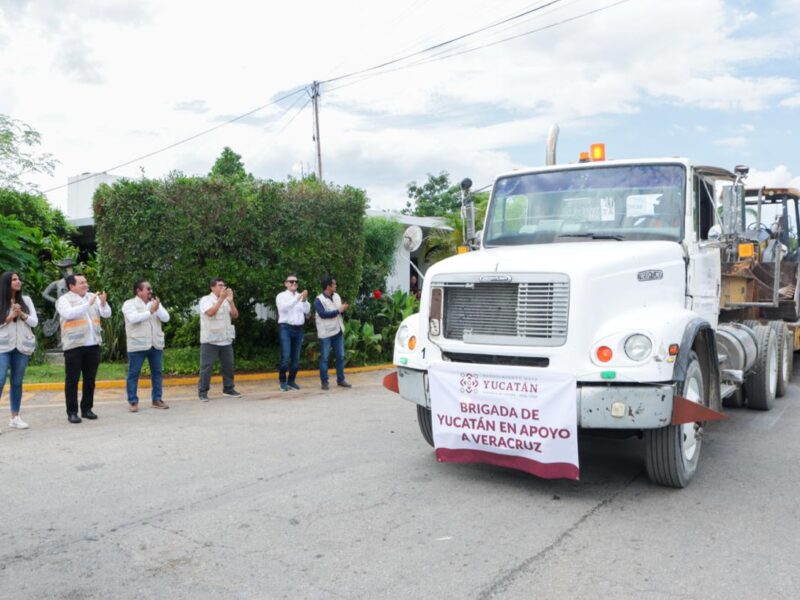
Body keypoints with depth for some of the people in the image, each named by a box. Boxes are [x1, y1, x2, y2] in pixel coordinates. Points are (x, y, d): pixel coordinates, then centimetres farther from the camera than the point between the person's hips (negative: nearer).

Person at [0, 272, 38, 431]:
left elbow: (34, 322, 3)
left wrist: (22, 314, -12)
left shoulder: (26, 300, 7)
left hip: (22, 346, 3)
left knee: (17, 382, 7)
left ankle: (15, 418, 12)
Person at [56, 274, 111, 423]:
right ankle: (72, 412, 7)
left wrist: (103, 303, -17)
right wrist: (89, 304, -26)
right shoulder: (64, 300, -2)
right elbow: (69, 314, -21)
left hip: (93, 344, 4)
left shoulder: (93, 297, 11)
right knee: (72, 380, 1)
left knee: (90, 379, 10)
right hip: (74, 346, -4)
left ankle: (87, 409, 19)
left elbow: (107, 314, 3)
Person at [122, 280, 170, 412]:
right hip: (137, 345, -5)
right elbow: (133, 318, -21)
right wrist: (150, 311, -22)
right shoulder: (129, 304, -3)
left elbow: (166, 318, -1)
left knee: (157, 372, 8)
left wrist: (158, 309, -18)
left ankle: (157, 399, 17)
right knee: (133, 373, 1)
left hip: (156, 344, 5)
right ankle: (133, 401, 8)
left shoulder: (155, 303, 10)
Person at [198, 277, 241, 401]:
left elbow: (235, 315, 3)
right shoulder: (206, 299, -4)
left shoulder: (226, 301, 11)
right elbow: (210, 312, -22)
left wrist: (230, 301, -8)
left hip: (226, 340, 5)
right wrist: (221, 298, -20)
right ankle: (203, 391, 5)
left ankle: (228, 388, 21)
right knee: (206, 367, -2)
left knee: (228, 365, 9)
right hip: (210, 340, -5)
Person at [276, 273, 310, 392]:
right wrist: (298, 298, -27)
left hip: (299, 329, 4)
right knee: (285, 356, -11)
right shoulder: (281, 296, 2)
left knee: (296, 357, 7)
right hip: (286, 328, -4)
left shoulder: (301, 296, 13)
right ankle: (283, 382, 0)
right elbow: (284, 308, -19)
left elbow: (307, 311, -1)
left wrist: (304, 300, -20)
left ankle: (291, 381, 18)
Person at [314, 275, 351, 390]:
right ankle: (324, 382, 6)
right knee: (324, 358, -1)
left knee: (340, 356, 10)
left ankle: (340, 380, 21)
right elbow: (323, 314, -22)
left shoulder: (336, 296, 10)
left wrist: (344, 309, -9)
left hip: (338, 331, 7)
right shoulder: (319, 300, -11)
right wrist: (339, 311, -19)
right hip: (326, 333, -7)